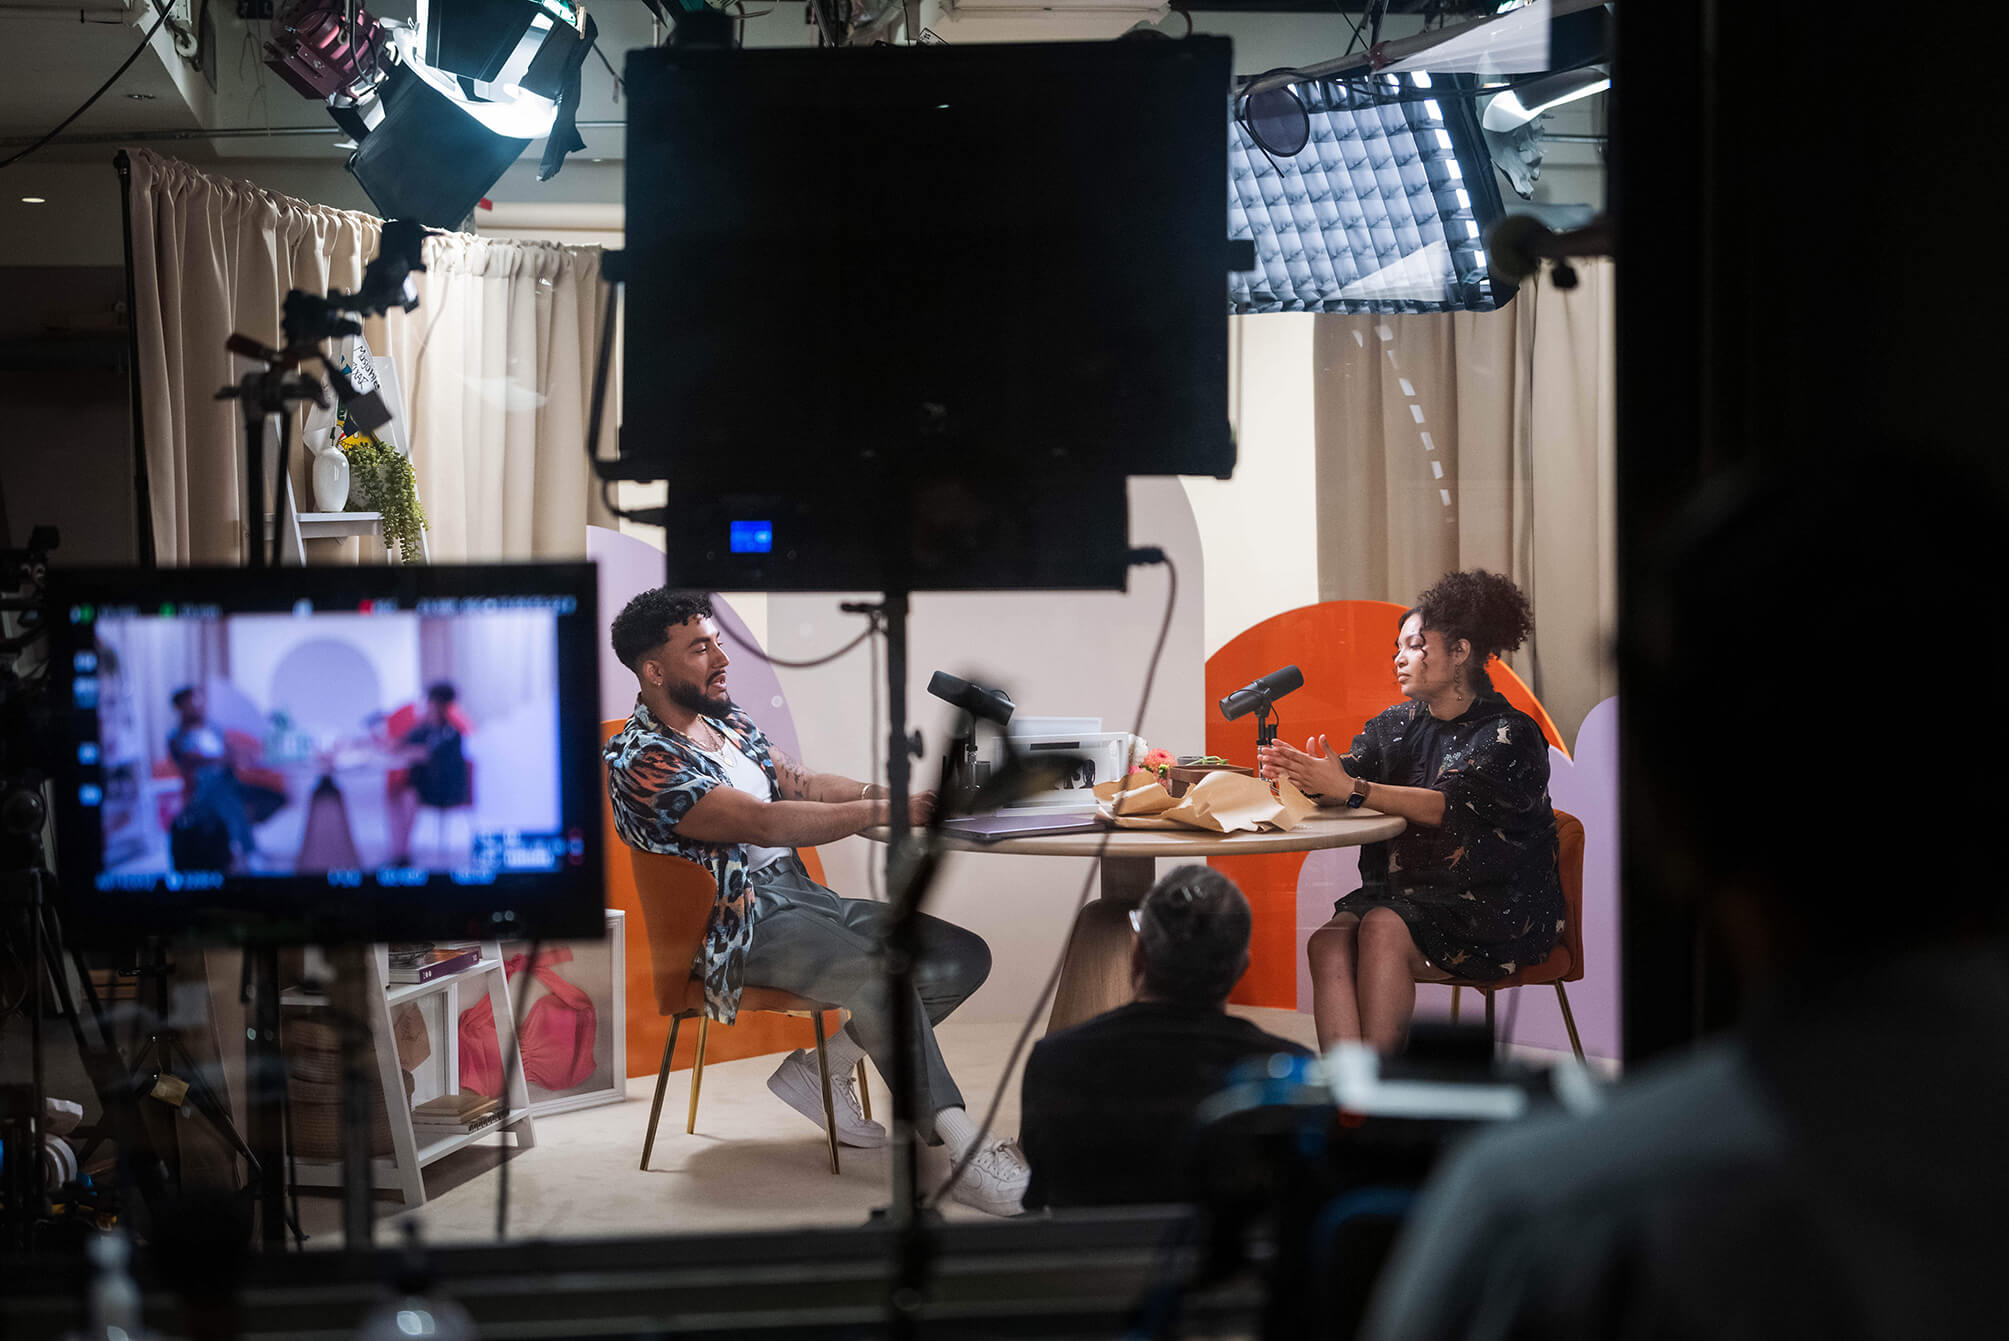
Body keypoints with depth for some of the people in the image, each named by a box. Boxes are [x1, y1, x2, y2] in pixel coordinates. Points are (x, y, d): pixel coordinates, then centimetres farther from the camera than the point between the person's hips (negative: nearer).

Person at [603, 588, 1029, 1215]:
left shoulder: (727, 719, 16)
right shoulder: (638, 759, -14)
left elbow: (798, 784, 21)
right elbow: (761, 822, -23)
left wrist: (882, 791, 2)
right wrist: (884, 811, -28)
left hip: (804, 894, 10)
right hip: (744, 927, -9)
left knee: (966, 957, -1)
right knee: (880, 980, -33)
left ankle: (819, 1068, 3)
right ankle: (970, 1157, -33)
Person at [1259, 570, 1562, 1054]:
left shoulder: (1510, 735, -4)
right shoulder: (1396, 727, 16)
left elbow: (1450, 808, -20)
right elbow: (1345, 780, 2)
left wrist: (1349, 788, -31)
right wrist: (1296, 775, -22)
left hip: (1496, 911, -5)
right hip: (1402, 894, 5)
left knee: (1383, 928, -32)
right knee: (1329, 943, -25)